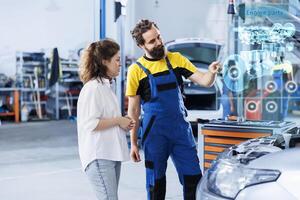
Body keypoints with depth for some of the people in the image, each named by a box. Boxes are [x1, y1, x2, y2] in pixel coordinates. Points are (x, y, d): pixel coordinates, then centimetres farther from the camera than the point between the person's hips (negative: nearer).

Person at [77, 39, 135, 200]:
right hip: (99, 156, -10)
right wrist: (118, 121, -12)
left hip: (111, 154, 10)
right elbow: (90, 123, -21)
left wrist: (122, 122, 9)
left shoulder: (106, 87, 17)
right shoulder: (93, 88, -14)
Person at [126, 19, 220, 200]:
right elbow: (133, 110, -1)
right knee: (156, 182, 8)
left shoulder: (176, 59, 5)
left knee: (194, 177, 3)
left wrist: (211, 72, -23)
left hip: (181, 129, 3)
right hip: (155, 133, -2)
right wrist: (134, 143, -2)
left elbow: (204, 81, 0)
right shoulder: (136, 70, -4)